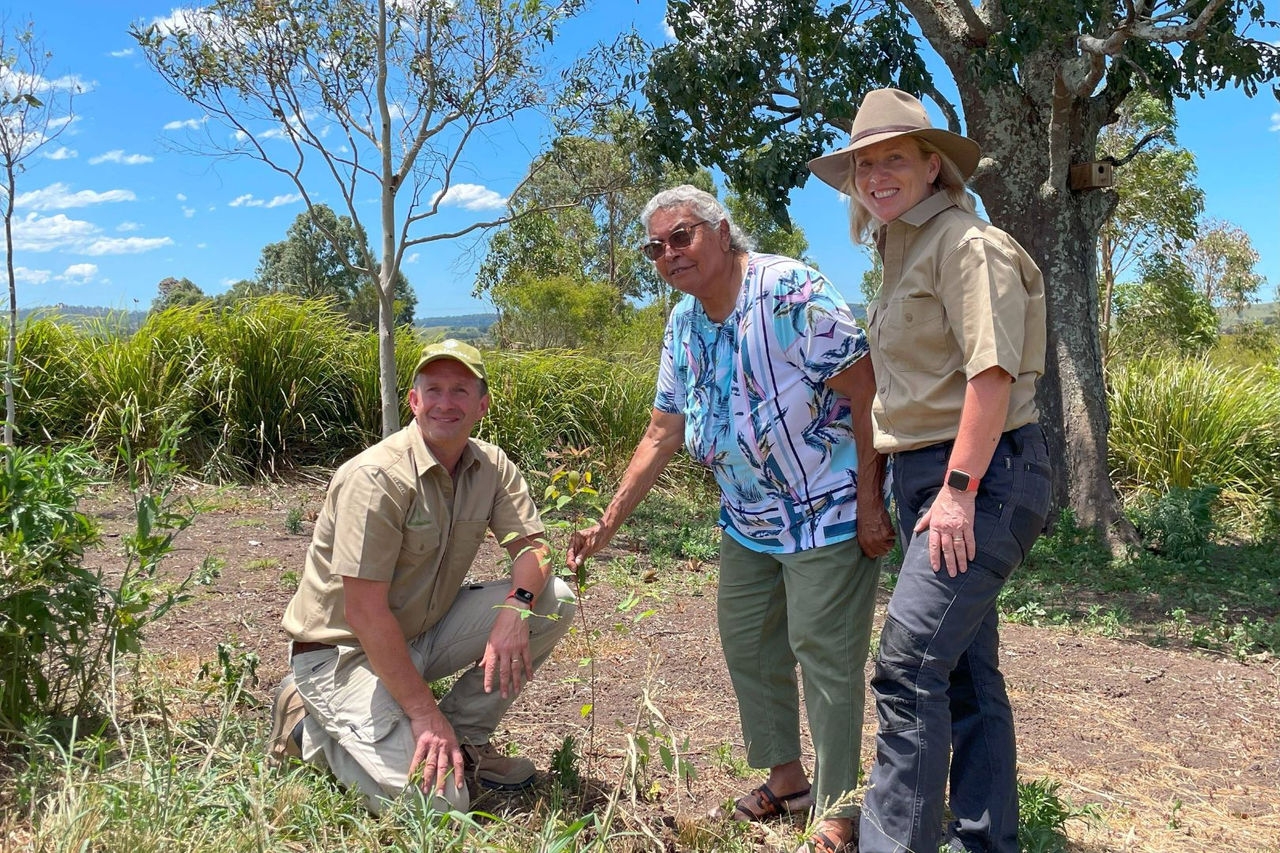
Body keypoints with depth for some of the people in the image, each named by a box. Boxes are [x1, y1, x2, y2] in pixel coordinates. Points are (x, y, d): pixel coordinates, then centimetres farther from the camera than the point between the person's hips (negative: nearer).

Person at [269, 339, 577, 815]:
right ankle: (313, 728, 5)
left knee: (554, 600, -10)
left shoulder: (491, 466, -2)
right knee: (438, 802, -20)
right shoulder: (376, 477, -24)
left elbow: (532, 545, -1)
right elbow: (364, 613, -25)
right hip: (344, 650, -7)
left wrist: (516, 606, -25)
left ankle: (464, 738, 3)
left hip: (426, 633, 7)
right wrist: (424, 712, -23)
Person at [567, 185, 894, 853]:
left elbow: (863, 388, -21)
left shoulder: (789, 290, -19)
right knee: (746, 645, 15)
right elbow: (662, 433, 9)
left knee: (823, 654, -2)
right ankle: (785, 776, 34)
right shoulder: (682, 324, 5)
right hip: (747, 519, 8)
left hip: (828, 509, -8)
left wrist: (870, 504, -21)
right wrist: (610, 521, 6)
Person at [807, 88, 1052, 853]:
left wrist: (958, 489, -22)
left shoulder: (965, 242, -10)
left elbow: (992, 372, -19)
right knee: (965, 668, 14)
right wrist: (926, 486, 15)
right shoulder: (903, 251, 17)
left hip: (984, 475, -9)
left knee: (909, 661, -14)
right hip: (929, 474, 10)